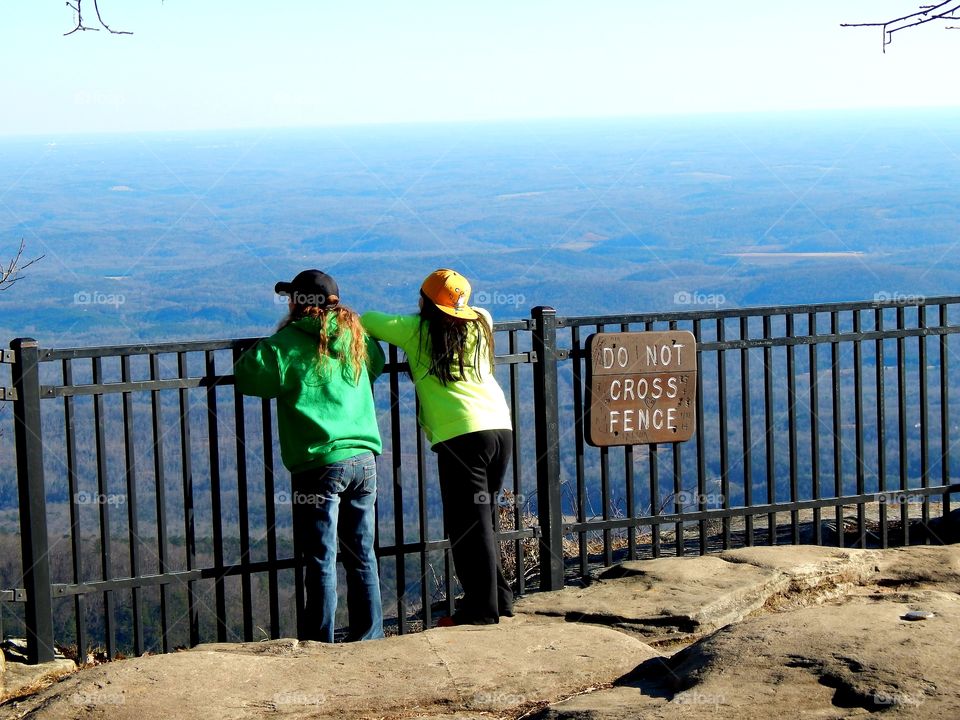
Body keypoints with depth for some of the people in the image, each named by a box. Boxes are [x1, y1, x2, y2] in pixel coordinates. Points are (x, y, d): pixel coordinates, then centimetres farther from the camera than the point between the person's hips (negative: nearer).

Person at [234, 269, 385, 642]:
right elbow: (377, 363, 28)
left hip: (319, 464, -5)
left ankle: (321, 645, 3)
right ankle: (369, 637, 20)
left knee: (321, 562, 0)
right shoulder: (357, 338, 9)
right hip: (364, 459, 5)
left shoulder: (289, 344, -8)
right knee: (363, 556, 14)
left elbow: (247, 376, -10)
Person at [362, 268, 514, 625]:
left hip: (461, 435, -6)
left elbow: (366, 321, 11)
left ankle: (482, 608, -1)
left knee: (469, 524, -2)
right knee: (481, 519, 18)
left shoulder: (416, 330, 3)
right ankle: (500, 596, 23)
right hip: (501, 427, 6)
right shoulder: (481, 323, 15)